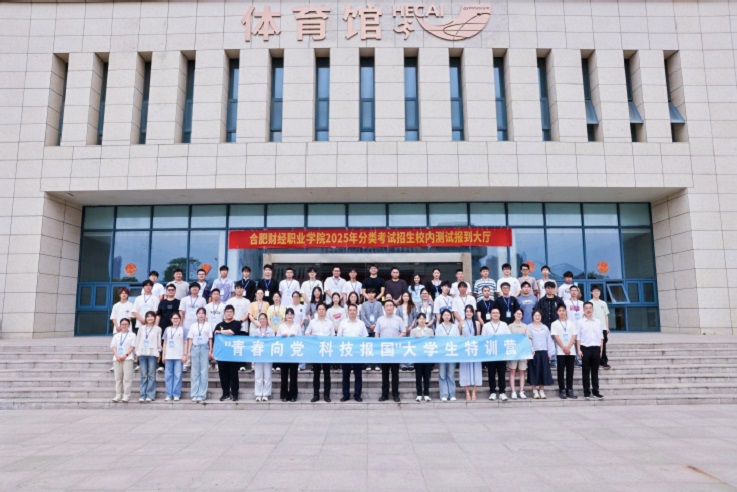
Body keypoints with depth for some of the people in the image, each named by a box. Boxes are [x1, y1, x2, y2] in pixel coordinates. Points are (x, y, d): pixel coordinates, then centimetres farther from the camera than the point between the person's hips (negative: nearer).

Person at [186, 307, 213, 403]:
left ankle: (202, 394, 1)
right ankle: (194, 394, 8)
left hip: (204, 348, -1)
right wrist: (188, 351, 1)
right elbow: (190, 339, 8)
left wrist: (210, 351, -1)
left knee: (204, 372, -2)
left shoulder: (208, 325, 6)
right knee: (195, 372, 4)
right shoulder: (193, 326, 9)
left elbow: (210, 339, 5)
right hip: (195, 348, 1)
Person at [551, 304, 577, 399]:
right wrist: (564, 348, -12)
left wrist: (568, 347, -10)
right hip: (560, 351, -2)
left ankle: (570, 390, 10)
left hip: (571, 351, 2)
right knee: (561, 371, 0)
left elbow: (574, 336, 2)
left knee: (570, 371, 4)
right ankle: (562, 390, 6)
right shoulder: (555, 324, 3)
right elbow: (556, 337, -4)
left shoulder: (571, 323, 9)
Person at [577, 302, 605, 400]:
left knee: (595, 371, 8)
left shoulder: (598, 322, 10)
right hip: (585, 348, -2)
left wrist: (601, 350, 7)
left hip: (596, 348, 3)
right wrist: (579, 350, -7)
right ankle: (586, 392, 9)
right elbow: (578, 337, -1)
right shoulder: (580, 322, 1)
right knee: (586, 371, 3)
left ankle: (595, 391, 15)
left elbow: (601, 337, 12)